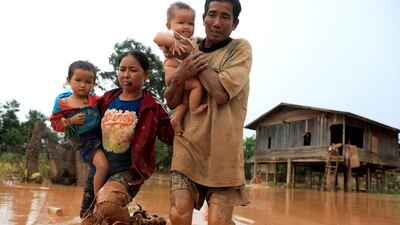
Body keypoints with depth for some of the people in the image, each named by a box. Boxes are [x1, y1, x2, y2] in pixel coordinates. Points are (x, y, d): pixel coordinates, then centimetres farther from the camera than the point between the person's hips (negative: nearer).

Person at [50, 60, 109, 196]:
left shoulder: (95, 100, 5)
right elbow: (54, 123, 2)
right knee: (102, 165, -24)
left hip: (102, 136, 6)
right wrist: (70, 121, -14)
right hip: (85, 142, -6)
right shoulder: (62, 103, -3)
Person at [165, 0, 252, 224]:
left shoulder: (241, 48, -2)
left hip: (223, 151, -3)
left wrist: (198, 58, -7)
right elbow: (172, 102, 9)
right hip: (188, 145, 3)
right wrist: (180, 77, -11)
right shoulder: (190, 53, 11)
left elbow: (220, 92, -18)